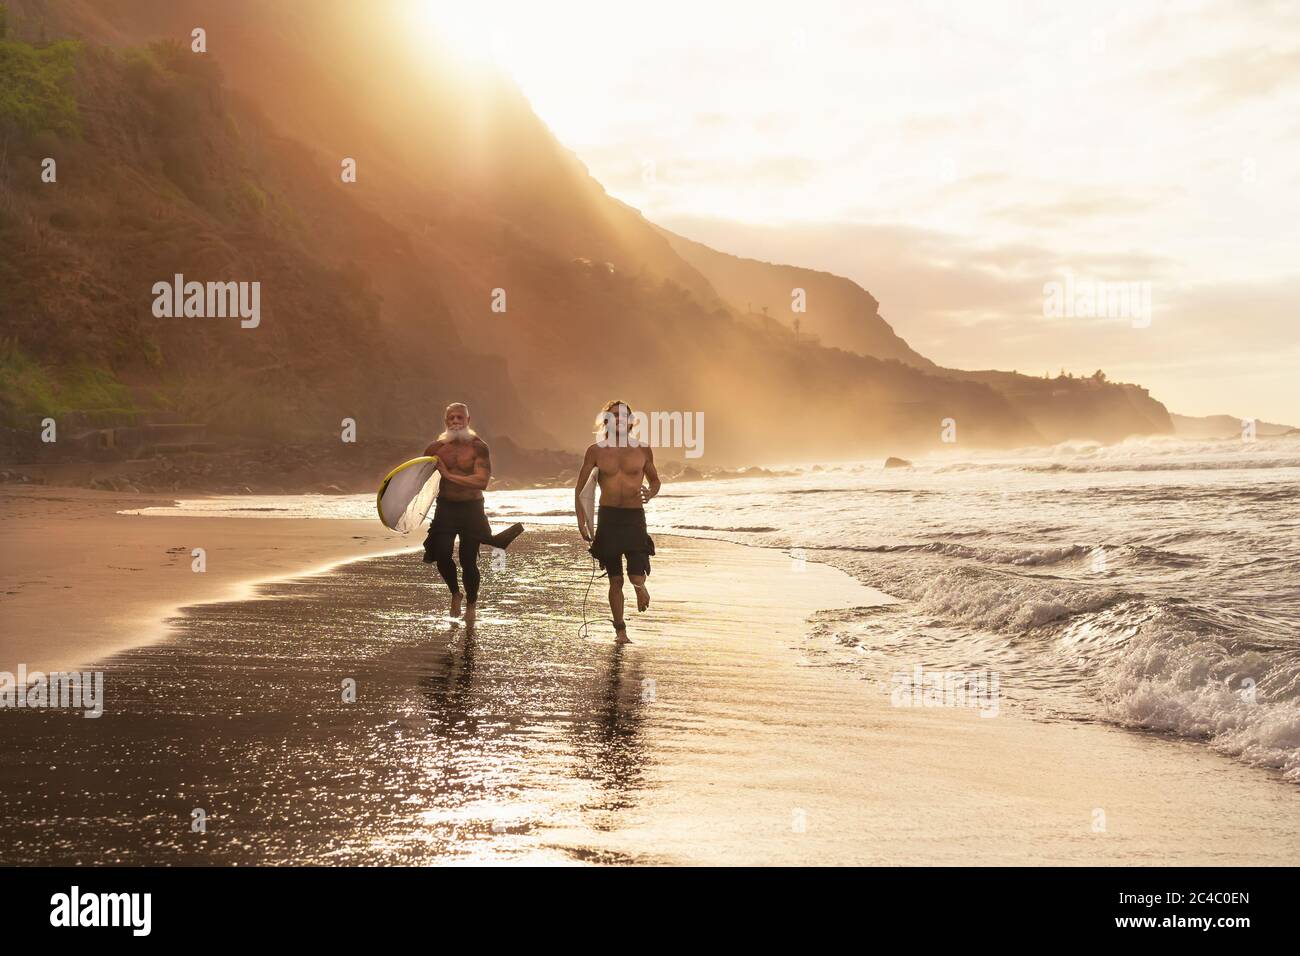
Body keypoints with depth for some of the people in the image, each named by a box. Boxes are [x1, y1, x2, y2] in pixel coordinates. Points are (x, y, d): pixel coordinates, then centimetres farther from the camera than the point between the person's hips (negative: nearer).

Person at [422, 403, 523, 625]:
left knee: (468, 560, 1)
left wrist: (449, 475, -17)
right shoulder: (436, 447, 2)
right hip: (445, 507, 2)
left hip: (471, 508, -2)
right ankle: (455, 593, 16)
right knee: (441, 553, -13)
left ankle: (471, 604, 25)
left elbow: (482, 481, -18)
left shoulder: (478, 447, -6)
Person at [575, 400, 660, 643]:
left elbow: (655, 480, 16)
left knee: (636, 577, -11)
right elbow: (579, 488, 7)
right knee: (616, 581, 4)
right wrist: (580, 521, -1)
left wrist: (650, 493, -7)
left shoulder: (643, 449, 3)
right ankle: (620, 630, 19)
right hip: (608, 516, 0)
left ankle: (640, 585, 27)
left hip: (635, 516, 0)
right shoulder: (595, 450, 2)